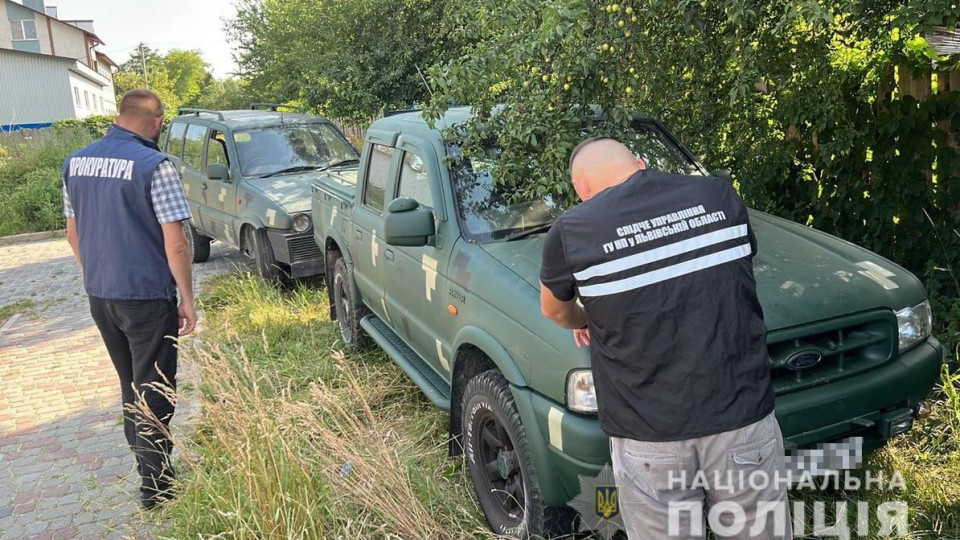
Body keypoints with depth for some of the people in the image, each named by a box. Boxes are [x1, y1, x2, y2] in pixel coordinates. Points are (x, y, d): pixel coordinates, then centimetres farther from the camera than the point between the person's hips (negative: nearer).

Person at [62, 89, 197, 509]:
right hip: (147, 297, -7)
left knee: (130, 385, 22)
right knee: (154, 391, 5)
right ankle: (155, 485, 14)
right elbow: (175, 245, -18)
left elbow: (73, 234, 14)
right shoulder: (154, 166, -16)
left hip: (99, 296, 7)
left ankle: (143, 458, 37)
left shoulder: (76, 163, 6)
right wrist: (187, 299, -9)